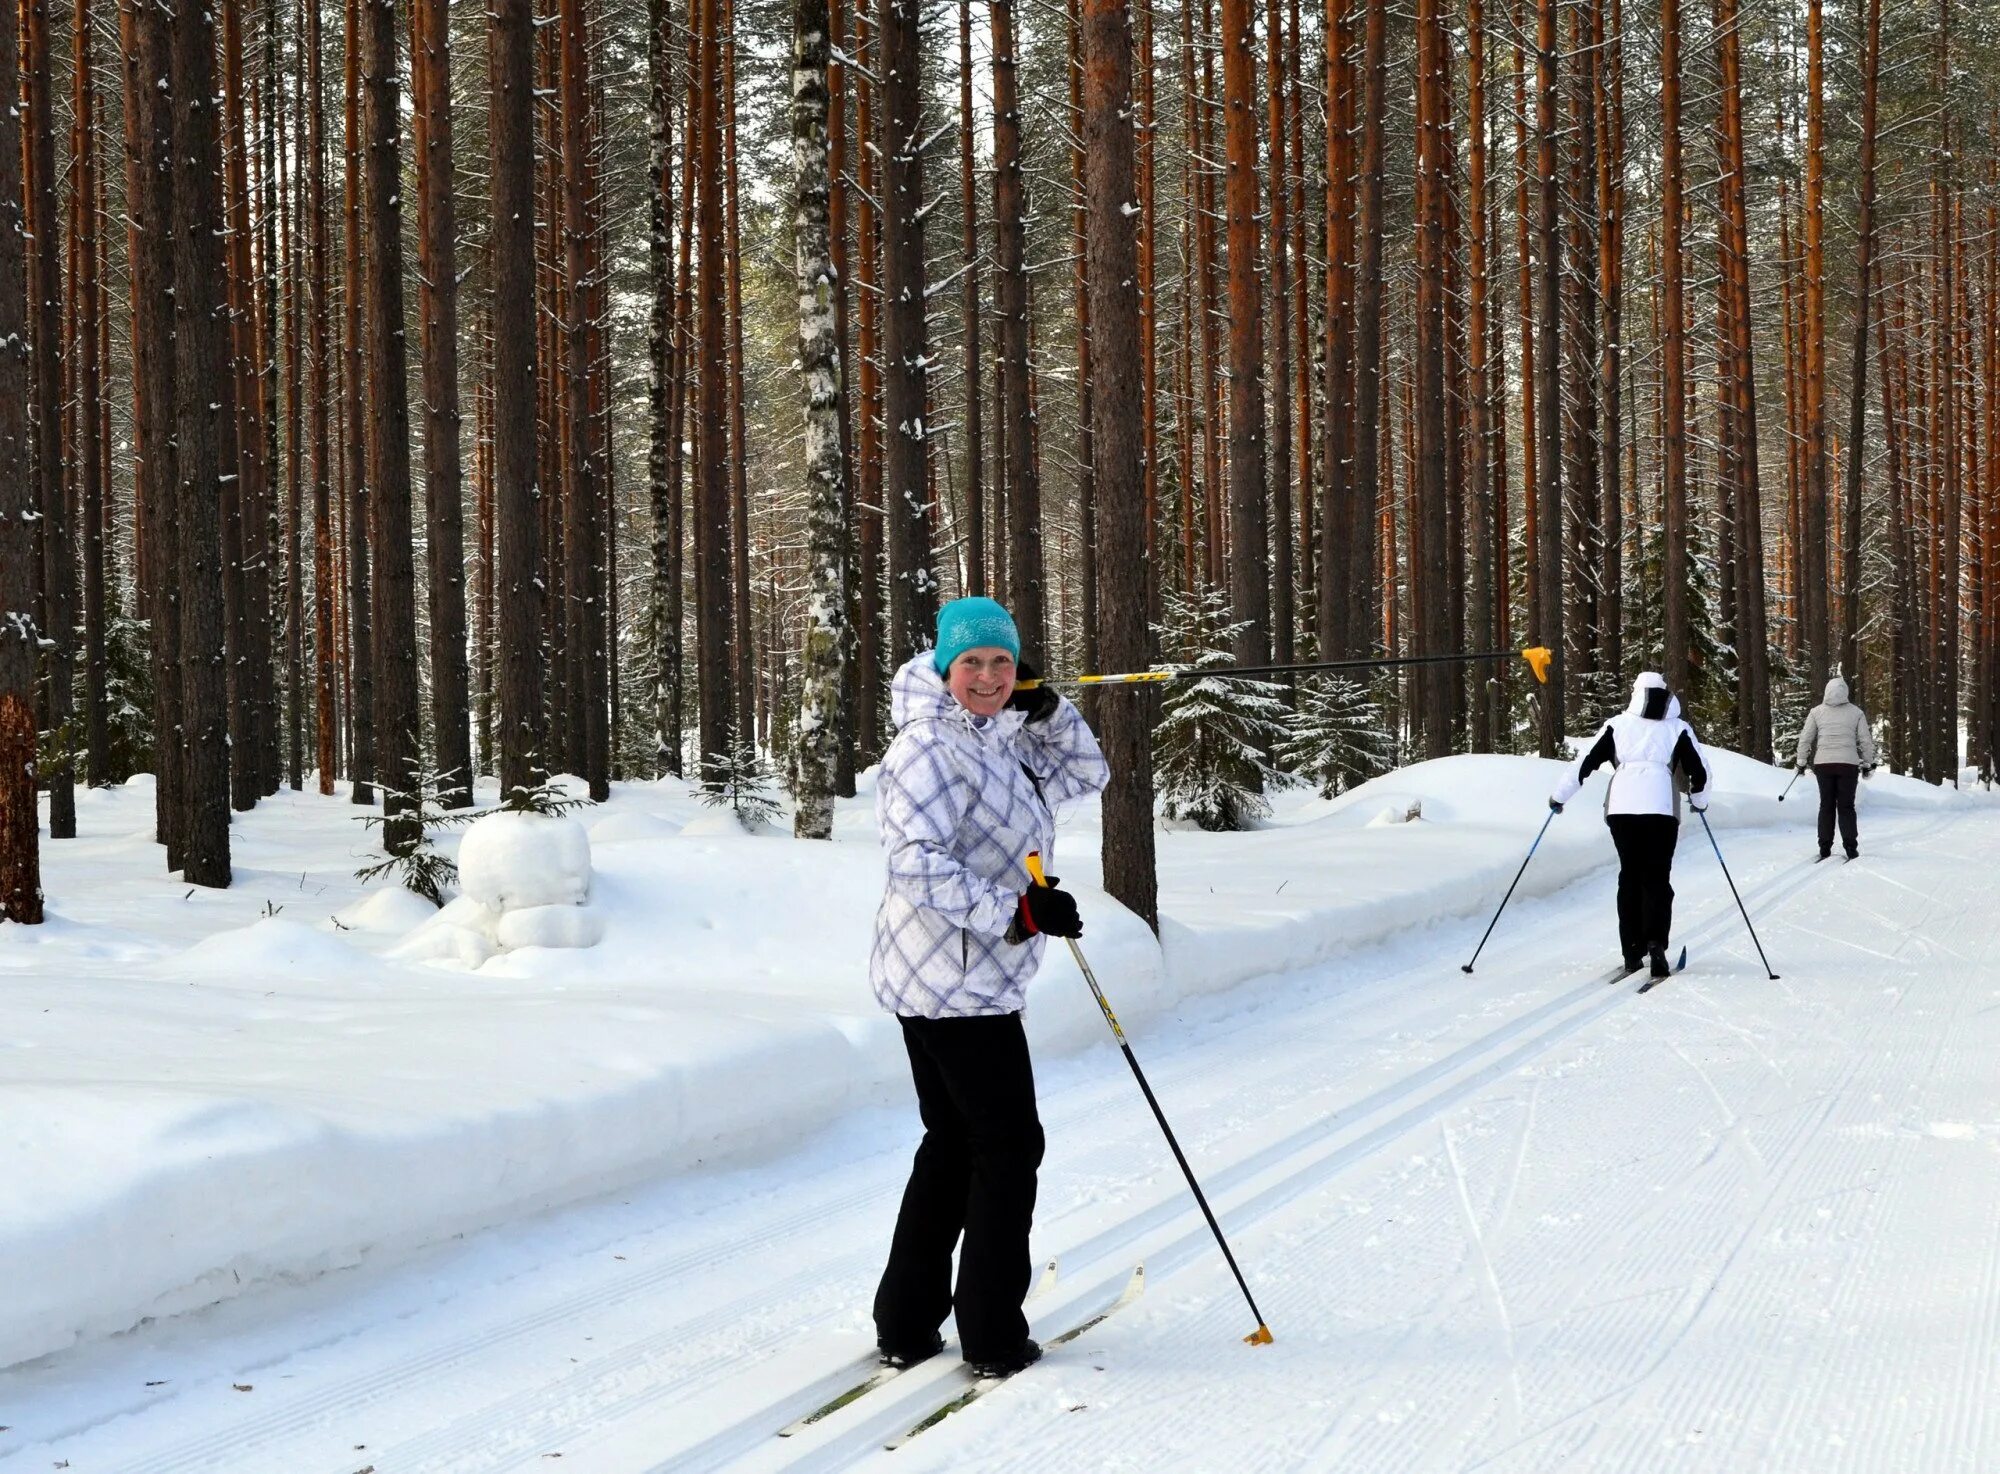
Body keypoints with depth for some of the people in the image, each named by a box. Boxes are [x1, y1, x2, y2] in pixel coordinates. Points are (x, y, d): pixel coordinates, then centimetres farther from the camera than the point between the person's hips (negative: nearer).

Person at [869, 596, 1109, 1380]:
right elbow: (918, 861, -26)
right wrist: (1015, 911, -27)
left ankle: (906, 1325, 21)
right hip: (956, 983, -10)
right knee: (1008, 1145, -1)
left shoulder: (1002, 742, 13)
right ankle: (992, 1338, 5)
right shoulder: (931, 747, -17)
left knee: (953, 1145, 16)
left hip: (942, 982, 10)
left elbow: (1086, 775, 22)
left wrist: (1047, 713, 4)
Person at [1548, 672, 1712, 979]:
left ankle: (1632, 951, 9)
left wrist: (1560, 795, 21)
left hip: (1621, 806, 1)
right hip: (1661, 807, -1)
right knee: (1657, 878, 4)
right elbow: (1699, 772, 13)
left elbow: (1586, 761, 10)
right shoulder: (1678, 729, 11)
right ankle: (1655, 942, -16)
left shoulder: (1617, 725, 11)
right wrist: (1699, 800, 33)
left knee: (1630, 875, 12)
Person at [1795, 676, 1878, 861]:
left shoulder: (1816, 712, 1)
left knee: (1826, 806, 8)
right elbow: (1866, 740, 3)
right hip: (1848, 763, -1)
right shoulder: (1856, 713, 0)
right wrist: (1868, 763, 14)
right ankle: (1850, 848, -1)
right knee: (1846, 806, 5)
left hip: (1823, 763, 1)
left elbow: (1805, 739, 3)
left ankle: (1824, 849, 5)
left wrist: (1802, 761, 13)